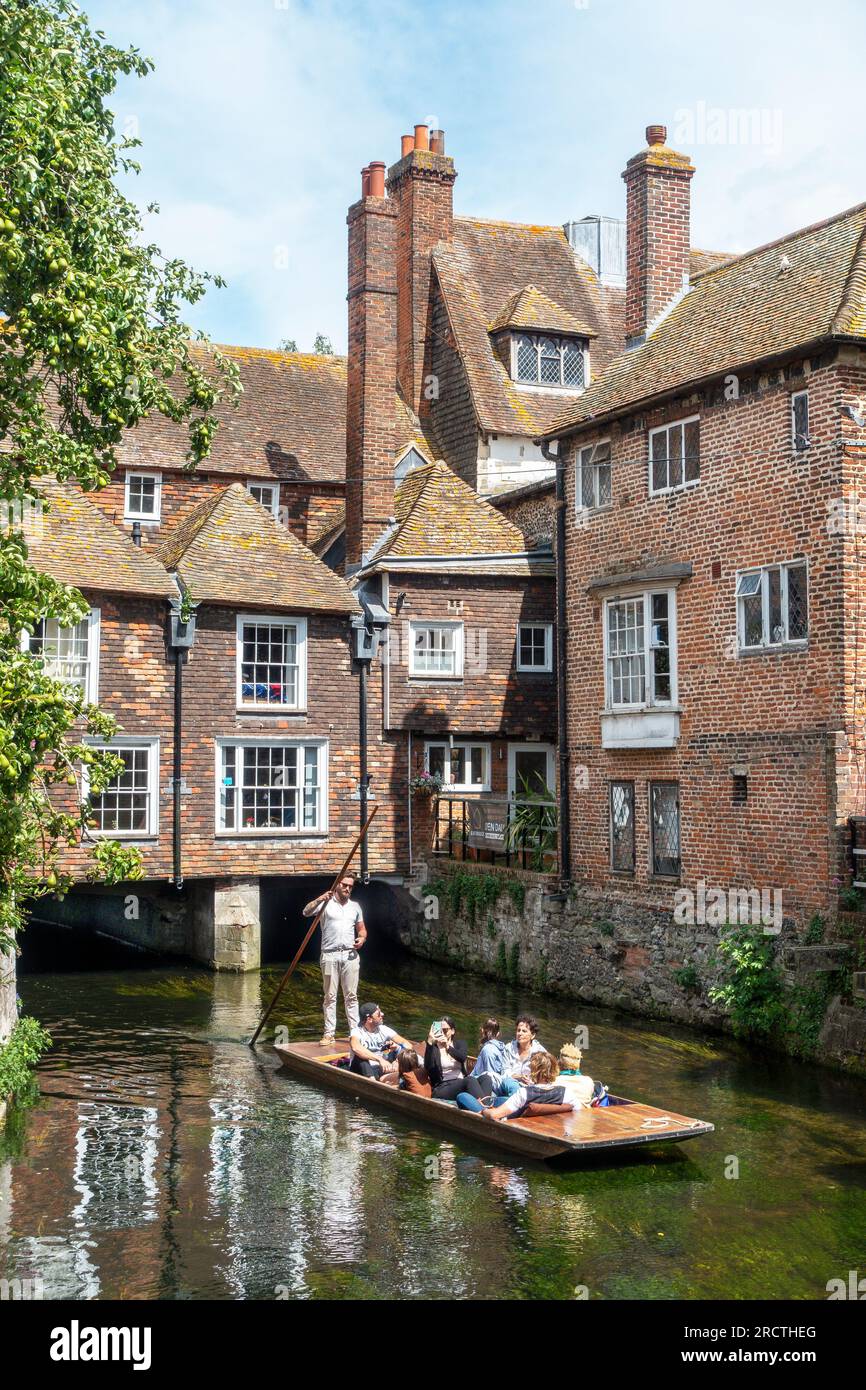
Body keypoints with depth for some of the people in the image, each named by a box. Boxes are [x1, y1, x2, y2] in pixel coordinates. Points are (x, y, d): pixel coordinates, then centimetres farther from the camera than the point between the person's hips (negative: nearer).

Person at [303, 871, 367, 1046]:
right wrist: (319, 900, -31)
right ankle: (329, 1033, 3)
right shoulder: (326, 903, 2)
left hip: (350, 955, 3)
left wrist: (362, 938, -1)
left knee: (351, 996, 4)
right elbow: (306, 912, -14)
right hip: (330, 955, -3)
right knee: (330, 996, 1)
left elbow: (362, 929, 22)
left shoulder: (355, 906, 15)